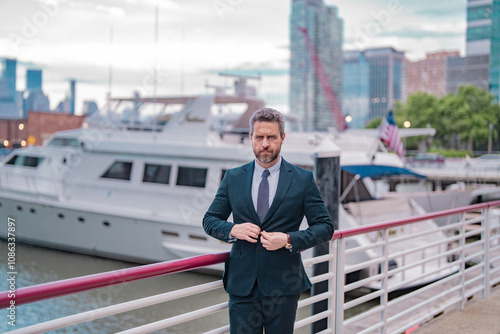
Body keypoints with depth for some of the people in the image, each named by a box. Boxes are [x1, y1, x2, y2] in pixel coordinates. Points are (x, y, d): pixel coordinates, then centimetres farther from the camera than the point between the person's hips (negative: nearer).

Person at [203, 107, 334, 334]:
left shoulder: (303, 179, 1)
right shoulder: (233, 178, 7)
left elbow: (325, 227, 0)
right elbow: (210, 220, 12)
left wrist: (289, 240, -15)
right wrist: (232, 230, -9)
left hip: (283, 285, -1)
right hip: (242, 284, 1)